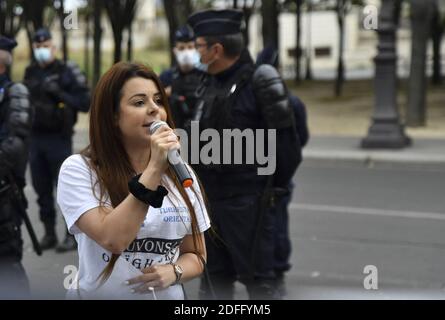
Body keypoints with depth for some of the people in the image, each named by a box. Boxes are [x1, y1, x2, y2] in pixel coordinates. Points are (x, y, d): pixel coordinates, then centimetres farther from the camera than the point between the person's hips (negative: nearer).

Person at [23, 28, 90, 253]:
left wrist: (59, 94, -18)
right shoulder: (30, 73, 11)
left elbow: (85, 103, -10)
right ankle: (49, 233, 15)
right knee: (42, 189, 7)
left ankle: (72, 235, 2)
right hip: (36, 138, 5)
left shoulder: (66, 72, -5)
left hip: (58, 138, -5)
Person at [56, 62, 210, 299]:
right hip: (101, 295, -3)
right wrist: (153, 170, -21)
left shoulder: (181, 174, 4)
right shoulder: (79, 169, -8)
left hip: (168, 296, 3)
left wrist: (174, 272, -8)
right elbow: (113, 240, -20)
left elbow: (195, 254, 11)